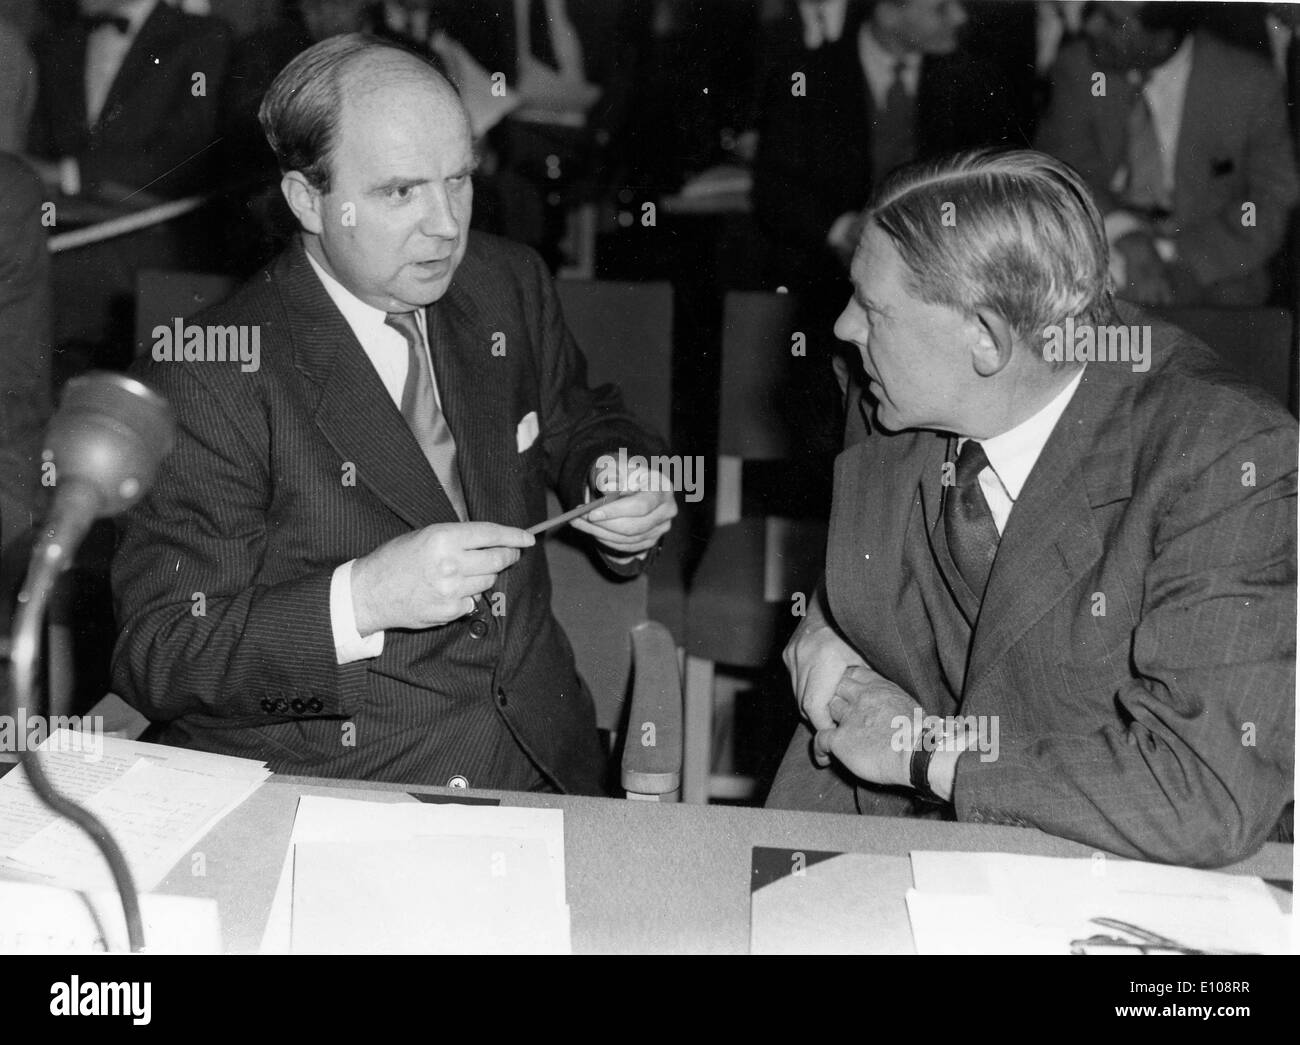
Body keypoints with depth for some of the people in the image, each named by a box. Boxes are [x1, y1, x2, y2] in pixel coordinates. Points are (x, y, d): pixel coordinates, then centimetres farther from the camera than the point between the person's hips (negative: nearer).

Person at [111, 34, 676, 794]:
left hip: (539, 756, 6)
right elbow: (155, 655, -13)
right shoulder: (209, 381, -12)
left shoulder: (509, 285, 7)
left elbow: (578, 425, 25)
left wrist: (624, 496, 2)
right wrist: (359, 600, -26)